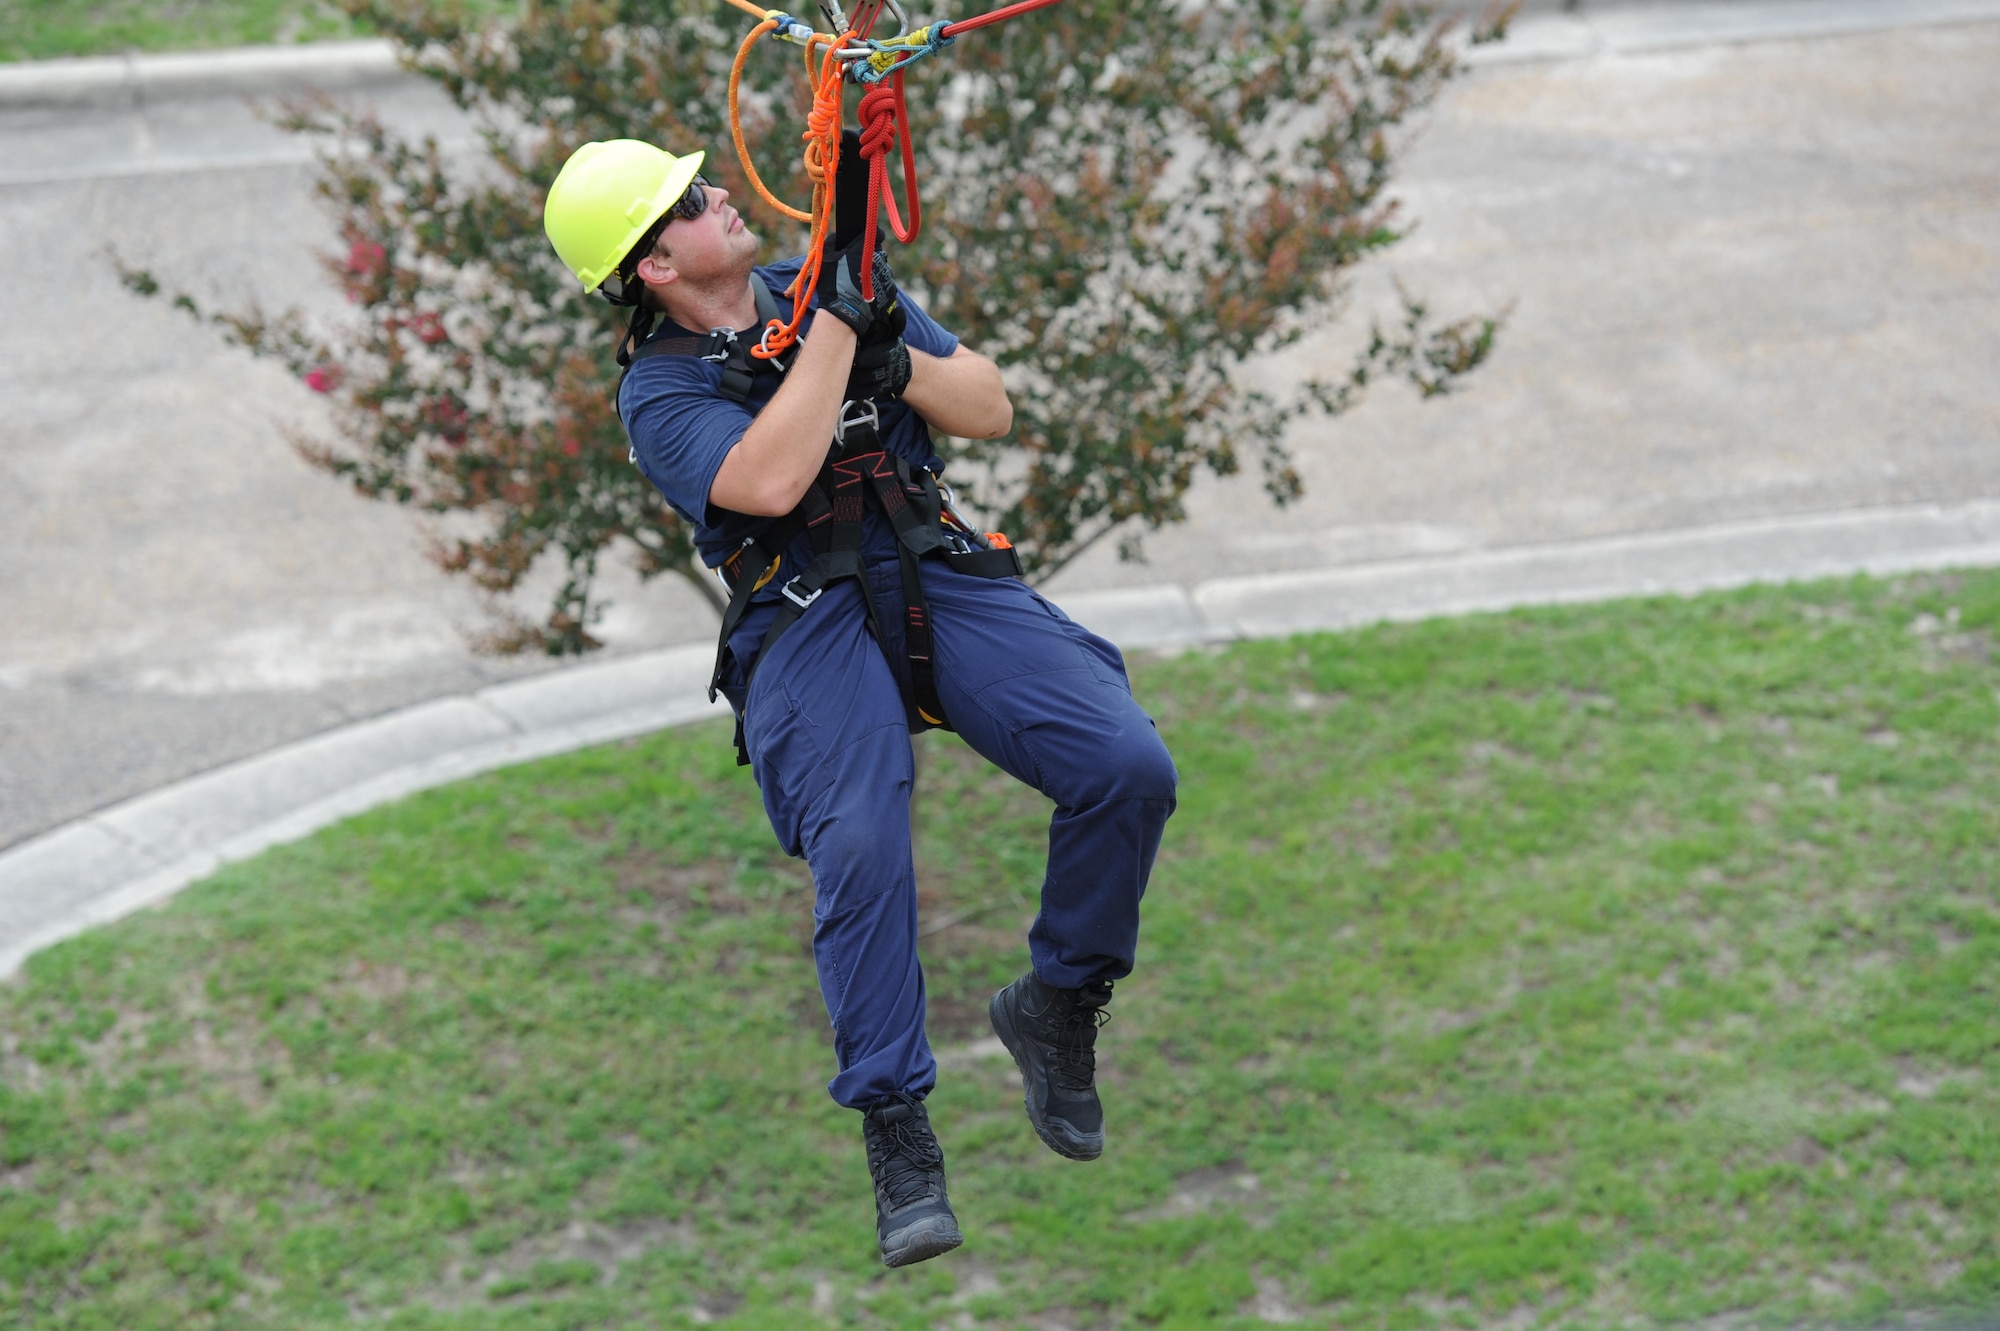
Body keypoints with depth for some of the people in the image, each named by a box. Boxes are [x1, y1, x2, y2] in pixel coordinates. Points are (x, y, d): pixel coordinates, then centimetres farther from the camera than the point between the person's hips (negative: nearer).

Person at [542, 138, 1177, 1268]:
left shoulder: (832, 281, 16)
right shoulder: (659, 391, 2)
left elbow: (992, 411, 13)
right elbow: (768, 480, -19)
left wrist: (891, 357, -6)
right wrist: (834, 326, -15)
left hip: (942, 575, 4)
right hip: (806, 617, -4)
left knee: (1130, 767, -18)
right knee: (860, 846, -31)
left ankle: (1056, 1005, 4)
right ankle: (897, 1130, -19)